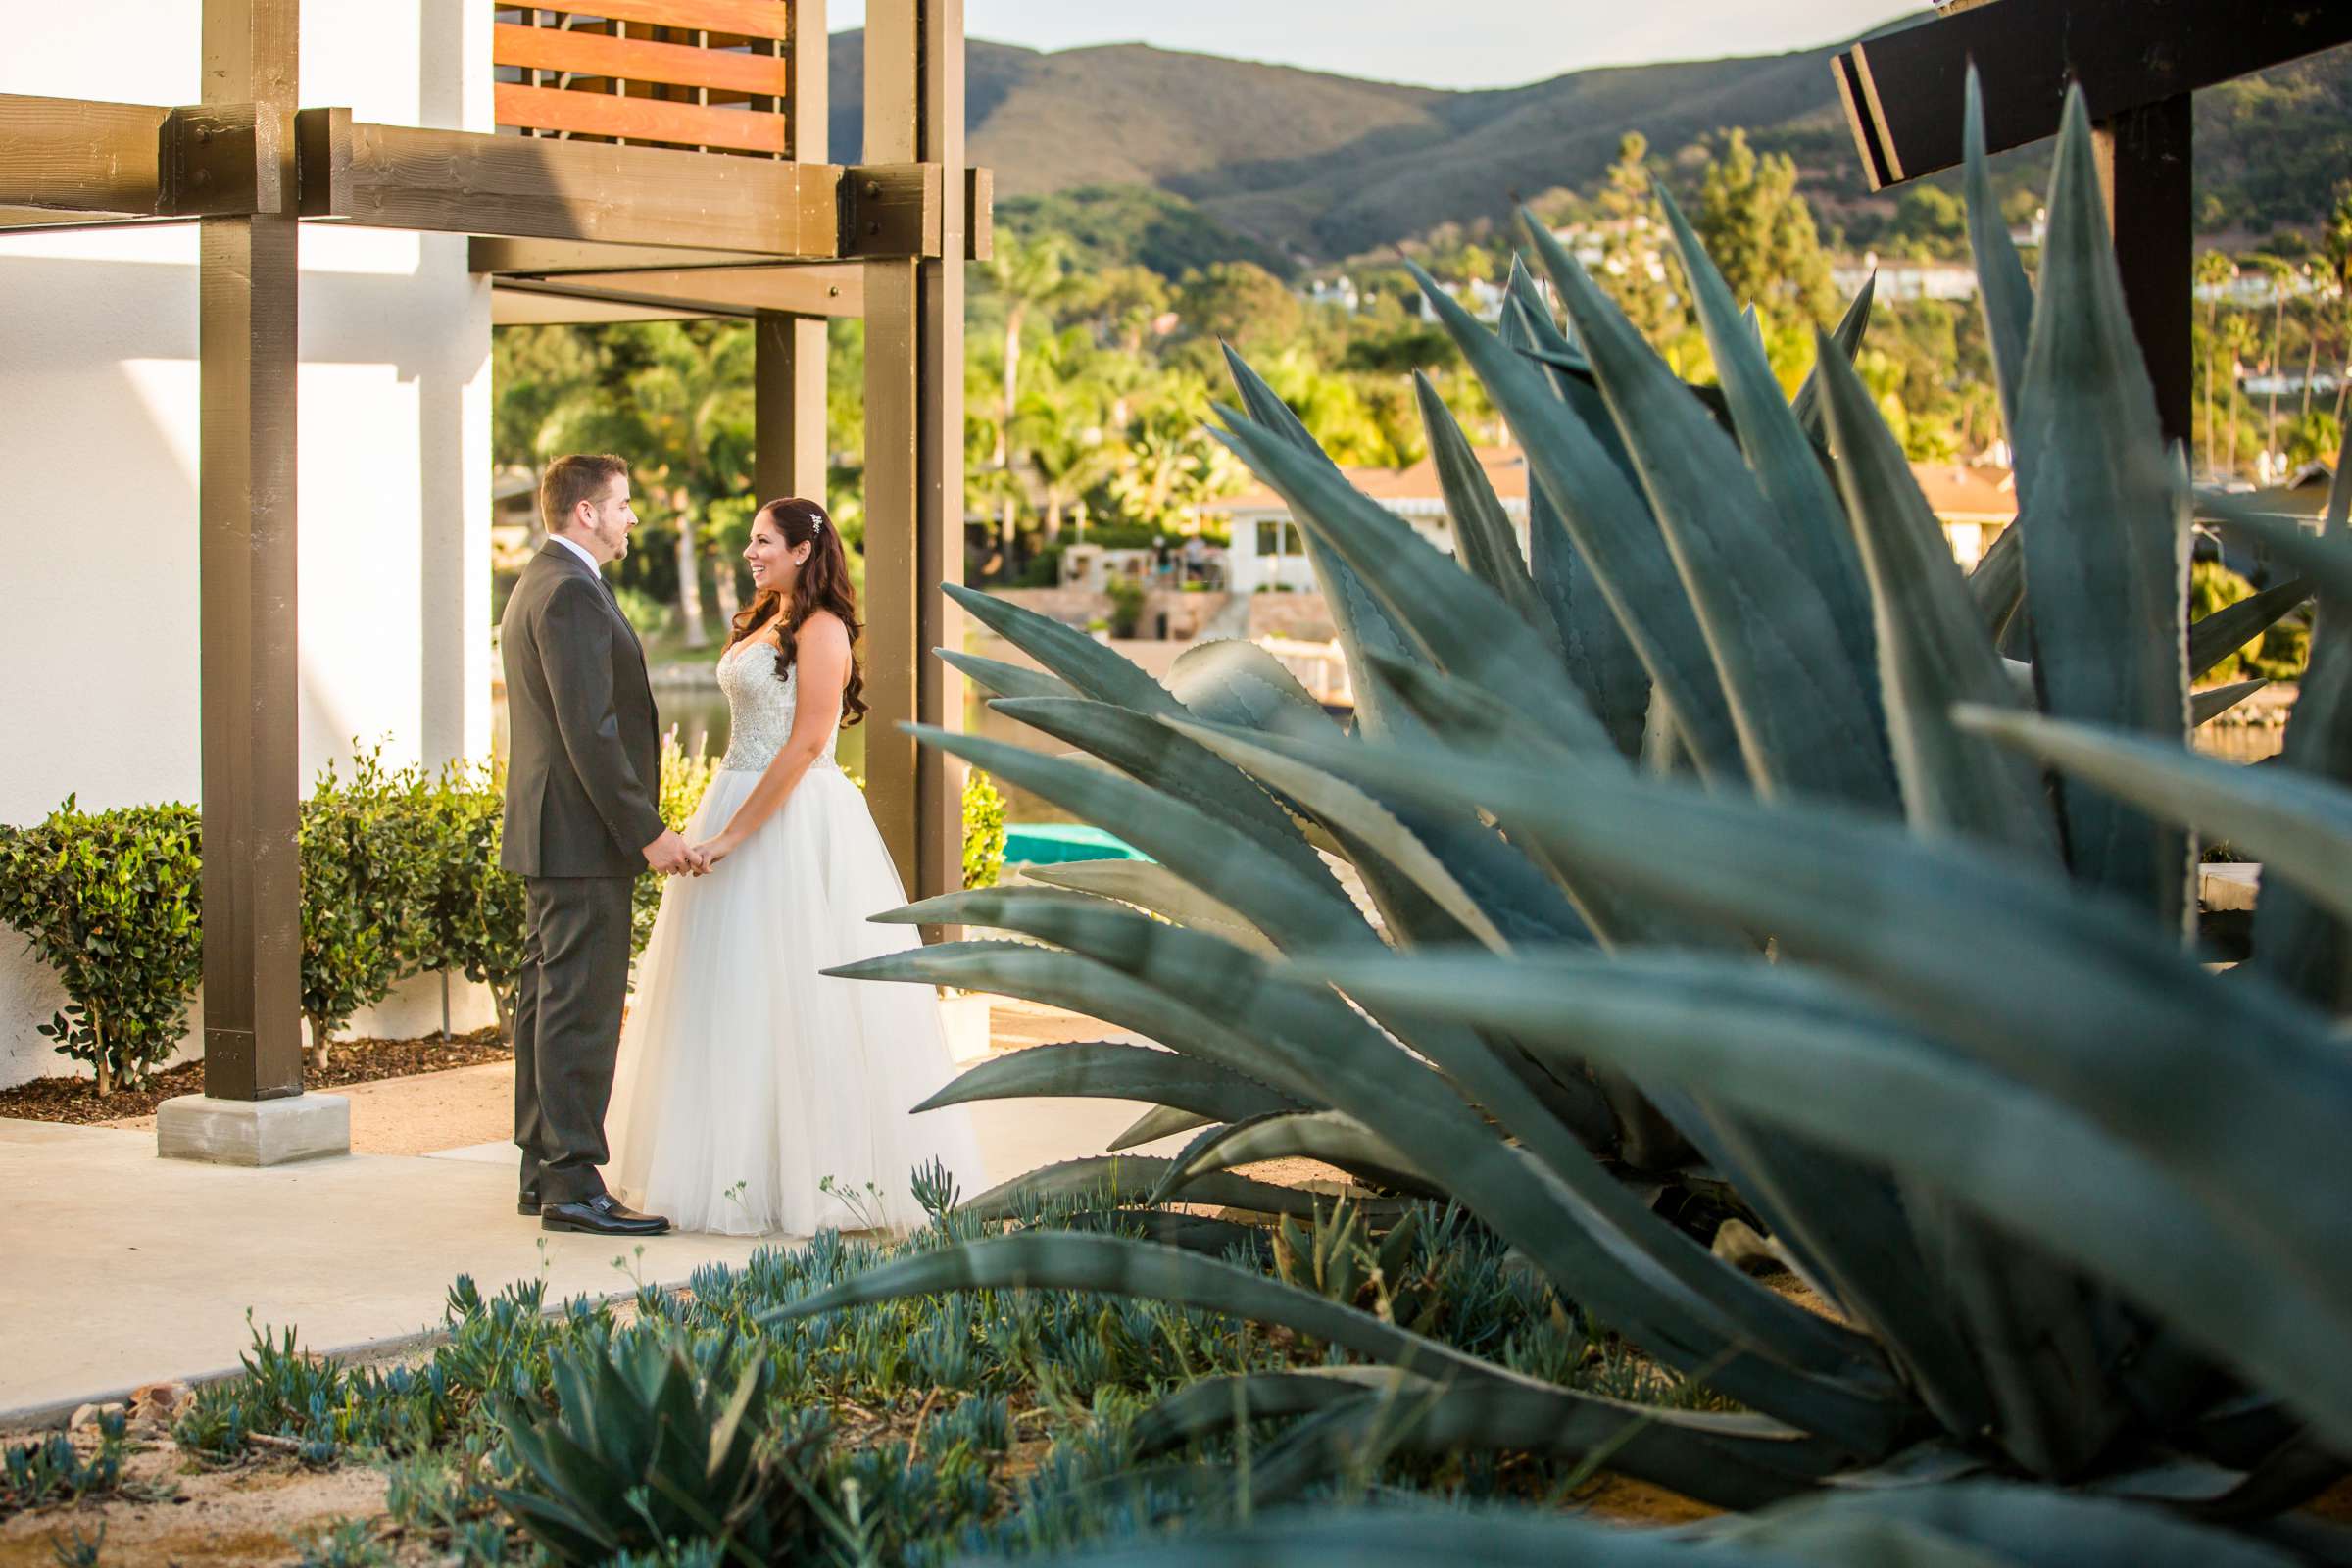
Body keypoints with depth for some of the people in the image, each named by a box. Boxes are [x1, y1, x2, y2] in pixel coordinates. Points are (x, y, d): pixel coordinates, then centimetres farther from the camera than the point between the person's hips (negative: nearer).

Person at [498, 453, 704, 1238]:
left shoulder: (535, 585, 18)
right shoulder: (572, 593, -16)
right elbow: (590, 730, -22)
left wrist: (637, 826, 23)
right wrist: (648, 833, -19)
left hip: (547, 834, 11)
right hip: (583, 836, -11)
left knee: (547, 997, 12)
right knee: (582, 1007, -9)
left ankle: (542, 1172, 17)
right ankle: (572, 1182, -8)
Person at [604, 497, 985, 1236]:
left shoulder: (821, 631, -12)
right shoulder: (763, 622, 16)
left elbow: (807, 743, -19)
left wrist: (735, 833, -20)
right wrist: (720, 821, 13)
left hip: (794, 821, -9)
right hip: (740, 806, 9)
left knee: (796, 991, -6)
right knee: (738, 991, 10)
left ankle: (821, 1170, -1)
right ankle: (750, 1163, 16)